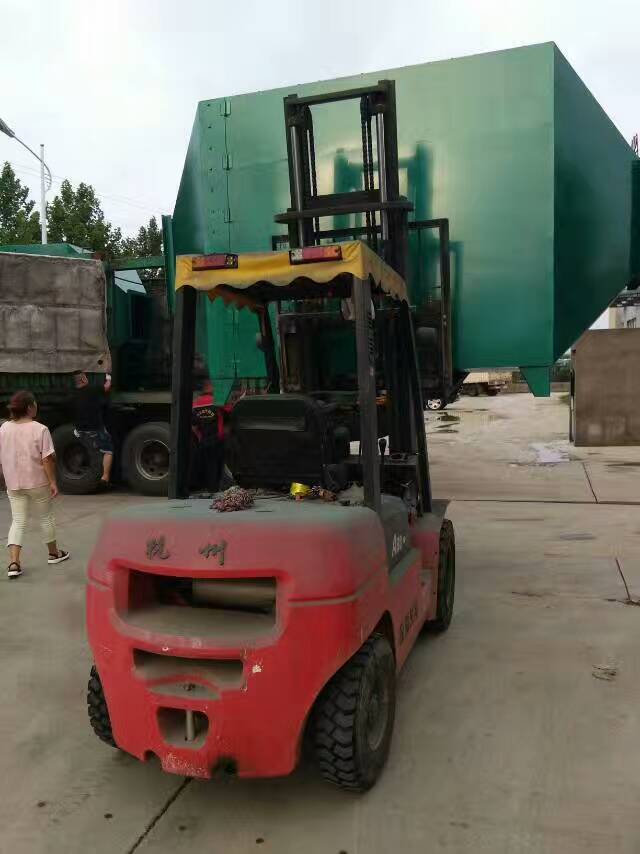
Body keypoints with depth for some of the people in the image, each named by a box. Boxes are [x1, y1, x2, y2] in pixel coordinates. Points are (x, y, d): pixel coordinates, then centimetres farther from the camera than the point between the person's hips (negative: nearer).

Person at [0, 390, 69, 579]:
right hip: (37, 482, -4)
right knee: (46, 517, 15)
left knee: (18, 521, 8)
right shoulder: (39, 429, -15)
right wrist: (53, 482, -10)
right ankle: (53, 553, 31)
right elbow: (47, 459, -17)